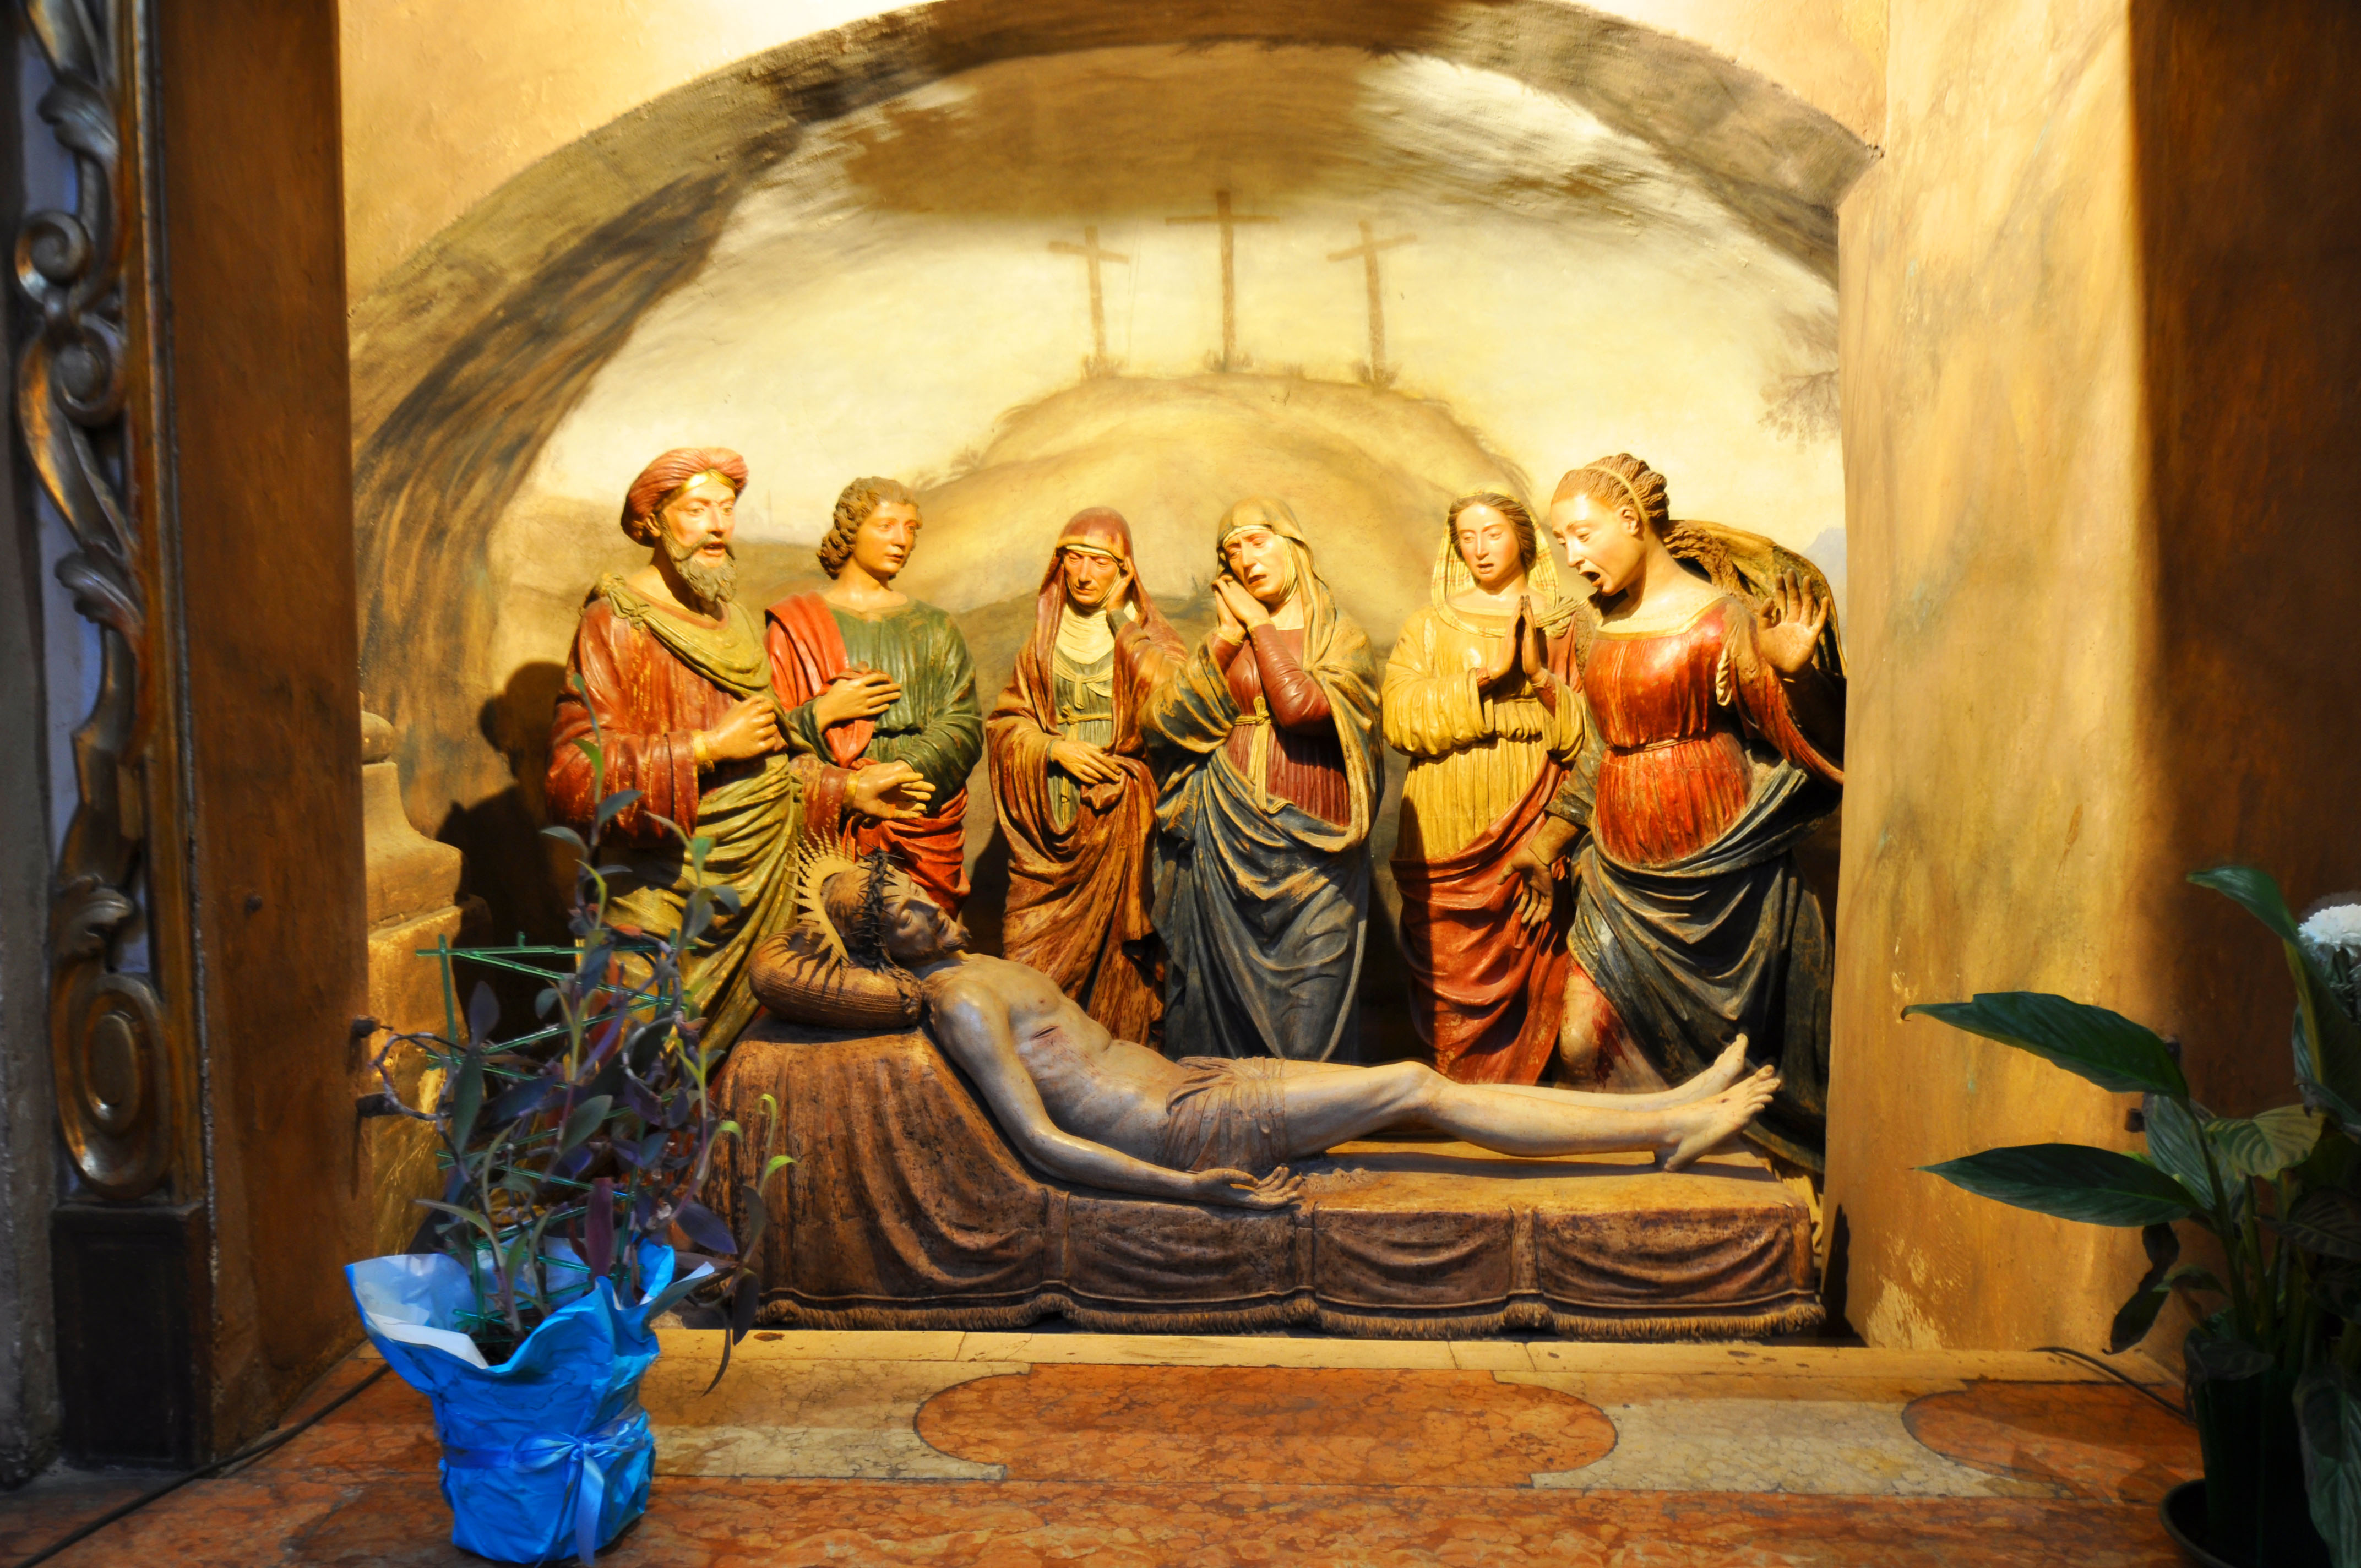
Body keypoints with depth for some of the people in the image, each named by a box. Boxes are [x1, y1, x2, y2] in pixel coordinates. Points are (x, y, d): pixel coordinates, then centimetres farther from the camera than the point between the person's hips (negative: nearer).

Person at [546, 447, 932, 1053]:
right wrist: (708, 747, -19)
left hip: (759, 900, 7)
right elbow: (575, 776, -18)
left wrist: (848, 789, 17)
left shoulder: (734, 619, 16)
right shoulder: (616, 623, -8)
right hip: (664, 907, -7)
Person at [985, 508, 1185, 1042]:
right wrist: (1055, 748, -7)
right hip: (1051, 826, 2)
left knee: (1116, 958, -4)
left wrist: (1121, 621, -9)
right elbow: (1003, 722, 11)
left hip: (1122, 824, -2)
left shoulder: (1146, 634, 6)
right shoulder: (1043, 638, 13)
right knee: (1033, 966, -3)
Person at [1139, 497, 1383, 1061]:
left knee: (1308, 1029, -2)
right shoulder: (1223, 640, 13)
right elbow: (1159, 722, -2)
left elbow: (1300, 706, -16)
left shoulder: (1342, 637, 5)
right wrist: (1227, 638, -6)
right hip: (1226, 843, 3)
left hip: (1311, 846, -2)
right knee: (1224, 1011, 7)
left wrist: (1259, 623, -4)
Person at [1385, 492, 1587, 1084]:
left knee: (1527, 980, 0)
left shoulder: (1558, 625, 9)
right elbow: (1400, 720, -6)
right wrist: (1483, 676, -14)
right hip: (1446, 835, 0)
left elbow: (1580, 736, 1)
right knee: (1452, 974, 1)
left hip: (1531, 836, 0)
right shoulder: (1428, 627, 9)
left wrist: (1538, 676, -14)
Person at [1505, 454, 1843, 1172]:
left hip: (1716, 874, -6)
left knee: (1726, 1064, 4)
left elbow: (1815, 744, -11)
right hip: (1623, 875, 6)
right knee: (1581, 1047, 0)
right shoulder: (1607, 626, 11)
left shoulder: (1720, 619, -9)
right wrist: (1549, 836, 27)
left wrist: (1795, 670, -29)